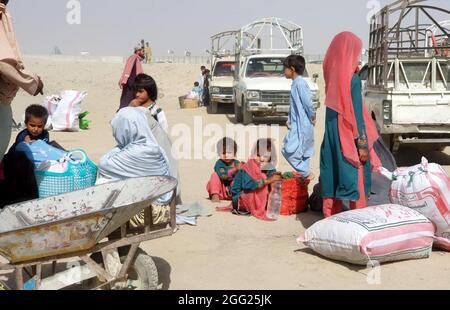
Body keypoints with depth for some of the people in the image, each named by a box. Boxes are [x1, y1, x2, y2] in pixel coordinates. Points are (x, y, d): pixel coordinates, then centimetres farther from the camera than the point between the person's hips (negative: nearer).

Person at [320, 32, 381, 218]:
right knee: (356, 181, 3)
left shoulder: (333, 76, 5)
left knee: (333, 178, 11)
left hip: (332, 135, 7)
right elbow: (357, 114, -16)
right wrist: (363, 144, -13)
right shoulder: (353, 79, -15)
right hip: (349, 138, -7)